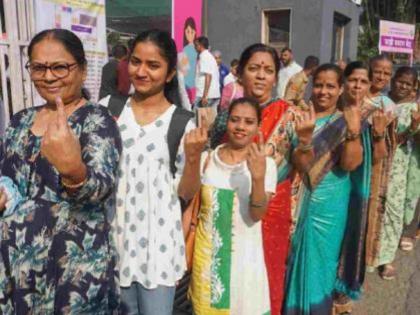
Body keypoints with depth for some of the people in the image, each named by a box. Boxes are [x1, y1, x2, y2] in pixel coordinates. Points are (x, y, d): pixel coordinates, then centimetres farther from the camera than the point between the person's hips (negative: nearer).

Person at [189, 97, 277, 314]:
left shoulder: (265, 164, -9)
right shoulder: (206, 159, -3)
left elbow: (257, 215, -16)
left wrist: (258, 176, -30)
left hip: (244, 256, -2)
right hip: (206, 254, 2)